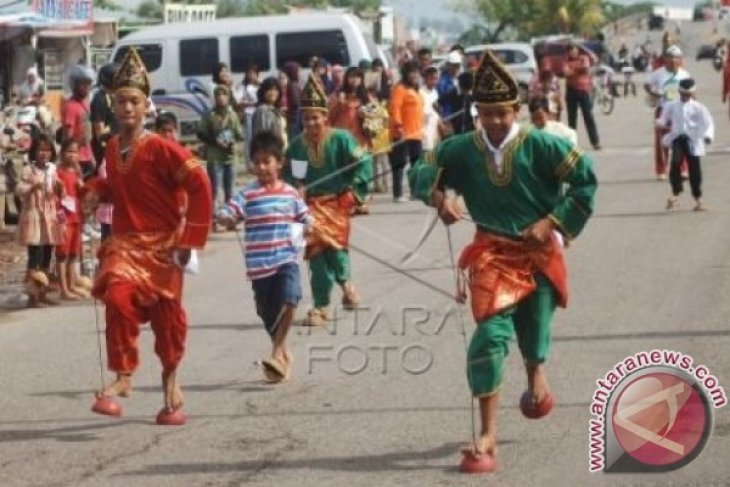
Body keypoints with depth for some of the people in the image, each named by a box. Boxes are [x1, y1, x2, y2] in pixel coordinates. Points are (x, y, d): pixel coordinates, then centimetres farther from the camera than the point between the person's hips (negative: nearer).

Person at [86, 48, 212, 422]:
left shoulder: (161, 148, -14)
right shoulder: (112, 148, 5)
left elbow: (198, 185, -16)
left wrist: (191, 237, -16)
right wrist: (98, 191, 2)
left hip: (162, 244, -3)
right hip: (124, 242, 4)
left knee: (166, 313, 7)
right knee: (118, 297, -22)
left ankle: (170, 381, 27)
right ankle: (123, 375, -15)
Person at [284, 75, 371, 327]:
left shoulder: (341, 139, -7)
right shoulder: (297, 144, 2)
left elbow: (364, 162, -5)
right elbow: (287, 173, 17)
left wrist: (354, 190, -10)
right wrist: (294, 187, 0)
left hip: (336, 202, -2)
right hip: (311, 204, 2)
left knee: (334, 245, -11)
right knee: (316, 249, -5)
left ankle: (344, 280, 25)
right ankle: (321, 305, 5)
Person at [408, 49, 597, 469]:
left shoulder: (540, 146, -12)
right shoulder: (463, 149, -5)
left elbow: (585, 180, -7)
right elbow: (422, 171, 8)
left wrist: (551, 223, -13)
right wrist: (439, 195, -13)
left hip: (539, 252, -1)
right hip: (492, 253, 1)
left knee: (534, 327, 10)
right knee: (490, 334, -13)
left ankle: (536, 372, 51)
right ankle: (489, 433, -12)